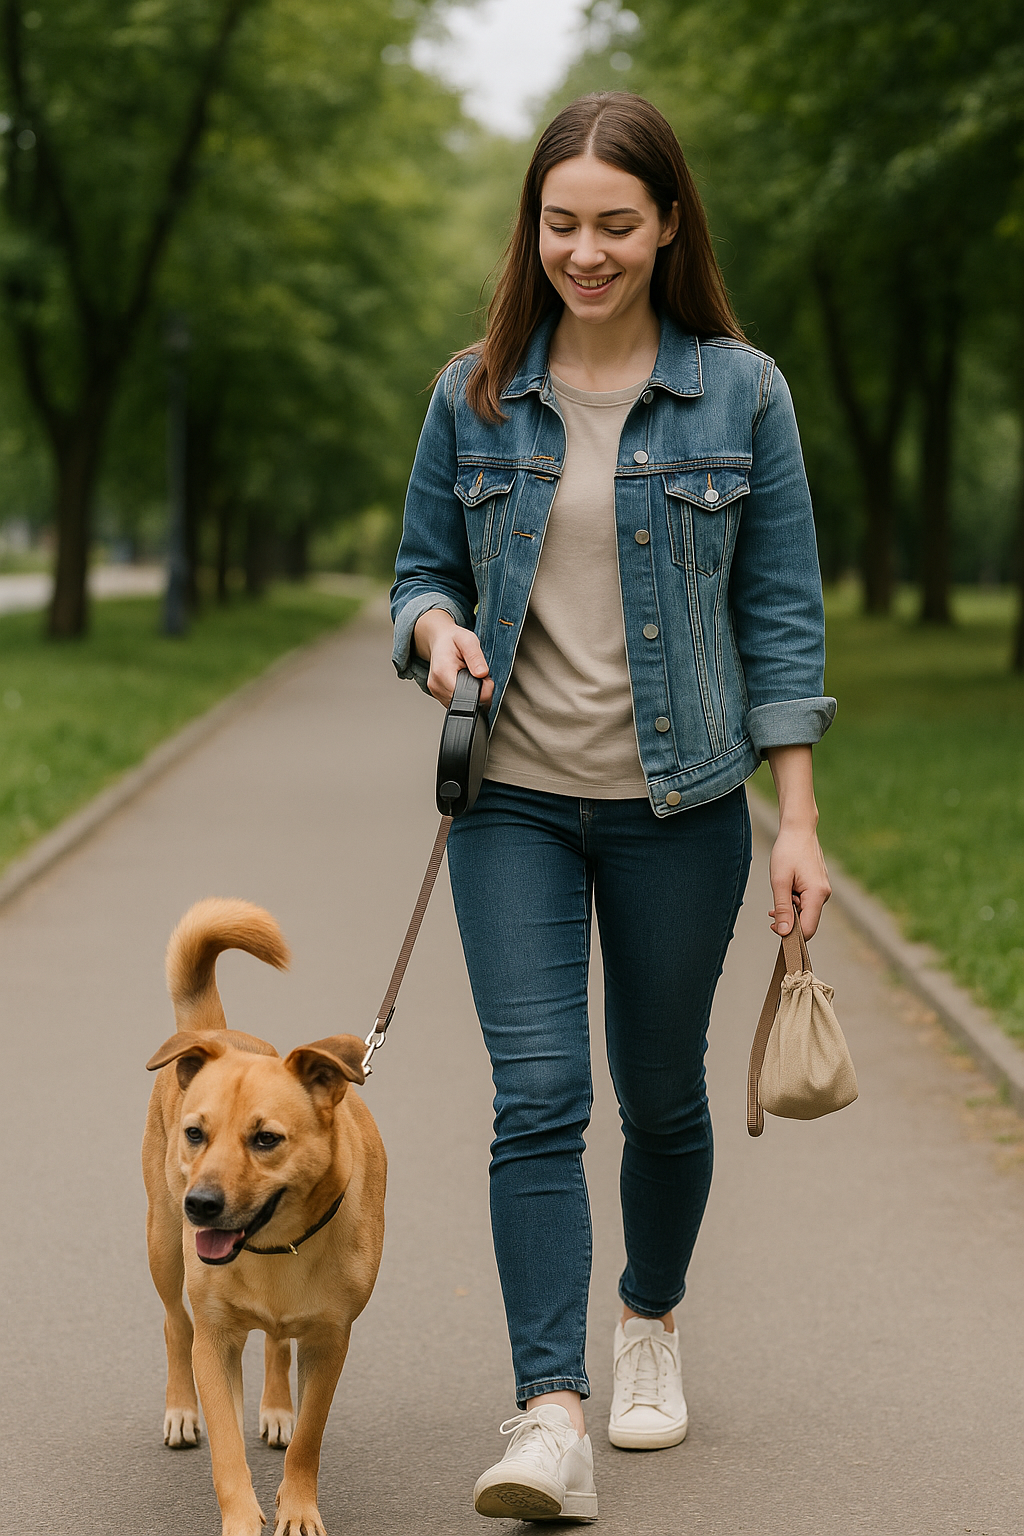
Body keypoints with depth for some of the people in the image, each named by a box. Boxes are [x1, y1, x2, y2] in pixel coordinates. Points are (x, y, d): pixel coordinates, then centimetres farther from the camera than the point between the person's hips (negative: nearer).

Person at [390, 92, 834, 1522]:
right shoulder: (476, 394, 3)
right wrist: (436, 629, -11)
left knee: (661, 1093, 13)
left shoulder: (740, 391, -2)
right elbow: (422, 568, 13)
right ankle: (552, 1419, -13)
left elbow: (781, 610, 0)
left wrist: (798, 820, -4)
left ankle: (652, 1322, 38)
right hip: (516, 800, 1)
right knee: (537, 1098, -11)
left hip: (678, 804, 0)